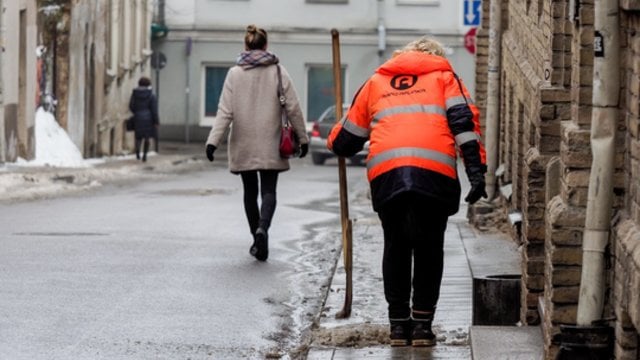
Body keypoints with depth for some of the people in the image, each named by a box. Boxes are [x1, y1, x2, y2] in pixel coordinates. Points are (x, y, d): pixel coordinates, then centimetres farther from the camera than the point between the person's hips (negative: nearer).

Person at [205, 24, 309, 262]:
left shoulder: (235, 73, -2)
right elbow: (293, 108, -1)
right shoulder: (278, 72, -1)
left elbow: (225, 111, -8)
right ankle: (262, 228, -26)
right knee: (268, 191, 1)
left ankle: (257, 239, 18)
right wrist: (302, 138, 8)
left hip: (243, 145, 1)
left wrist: (213, 141, -9)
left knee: (250, 192, 13)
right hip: (270, 144, -1)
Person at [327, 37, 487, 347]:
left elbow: (345, 140, 29)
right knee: (429, 249, 11)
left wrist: (336, 144, 53)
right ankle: (422, 324, 9)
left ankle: (399, 323, 16)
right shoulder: (444, 77, 21)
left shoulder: (376, 82, 28)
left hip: (385, 174, 2)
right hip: (433, 174, -2)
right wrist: (476, 170, -4)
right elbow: (463, 120, 3)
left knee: (396, 248, 16)